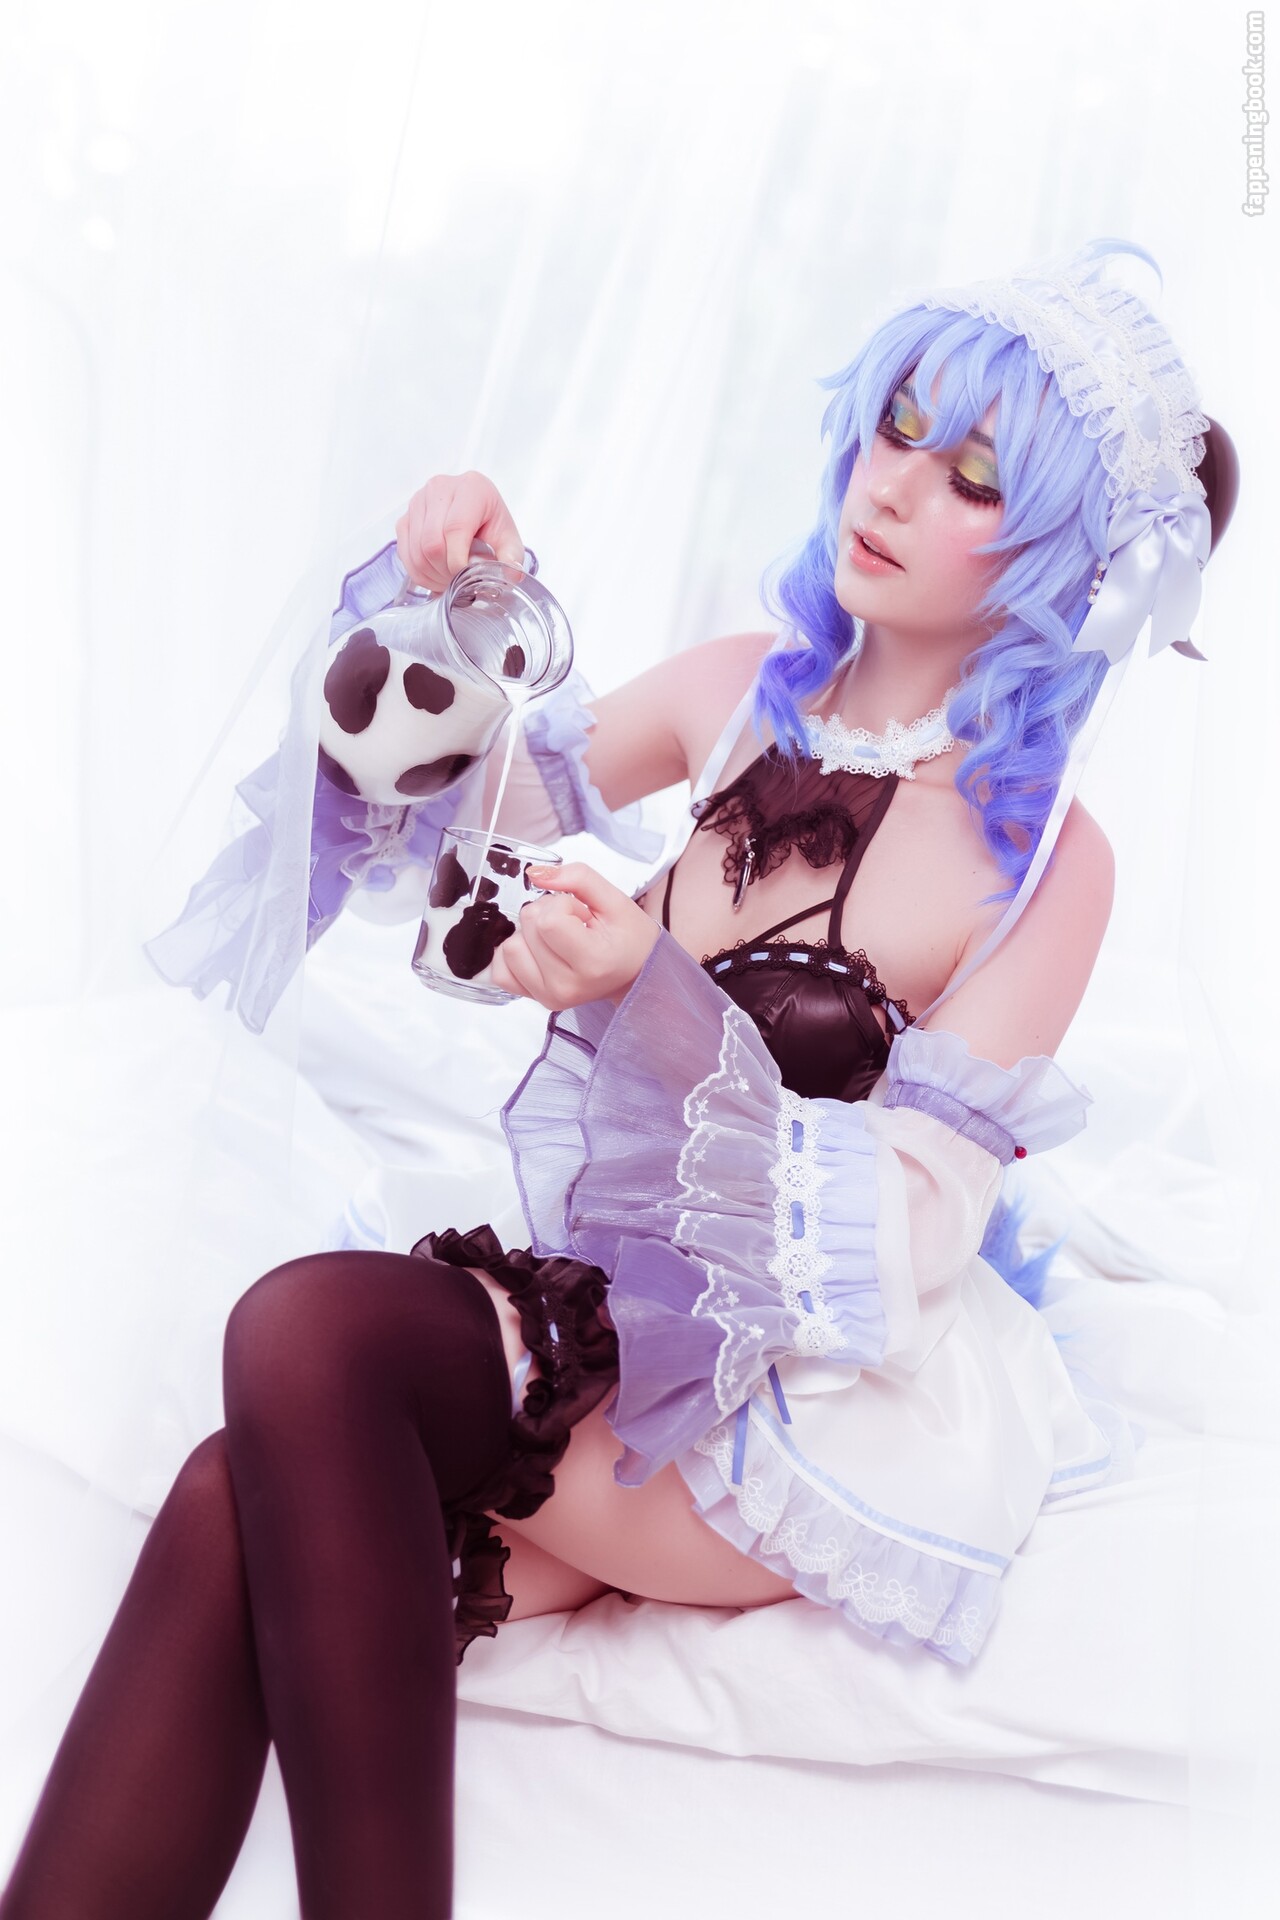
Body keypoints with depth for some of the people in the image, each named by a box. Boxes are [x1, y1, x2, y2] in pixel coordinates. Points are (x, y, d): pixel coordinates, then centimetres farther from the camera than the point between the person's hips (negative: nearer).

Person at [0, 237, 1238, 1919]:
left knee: (309, 1333, -30)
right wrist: (448, 603, -4)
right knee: (248, 1503, -27)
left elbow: (897, 1239, -15)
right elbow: (468, 814, 15)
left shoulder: (1048, 858, -9)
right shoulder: (742, 693, 6)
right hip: (624, 1305, 5)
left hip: (825, 1397, -4)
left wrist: (651, 1009, -30)